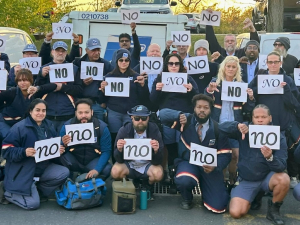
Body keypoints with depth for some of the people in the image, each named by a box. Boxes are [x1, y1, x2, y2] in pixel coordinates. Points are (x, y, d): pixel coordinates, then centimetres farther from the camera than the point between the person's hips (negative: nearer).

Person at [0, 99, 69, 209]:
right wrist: (24, 152, -32)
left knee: (64, 173, -16)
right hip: (23, 171, -6)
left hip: (44, 167, 6)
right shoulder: (19, 128, -14)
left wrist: (59, 149, -7)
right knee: (33, 204, -16)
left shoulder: (49, 126, 6)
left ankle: (38, 192, 3)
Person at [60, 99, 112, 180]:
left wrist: (97, 170, -25)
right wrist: (64, 145, -29)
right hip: (74, 161, 0)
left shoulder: (101, 127, -9)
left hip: (94, 161, 0)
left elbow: (106, 151, -11)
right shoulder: (67, 126, -8)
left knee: (107, 170, -30)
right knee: (63, 158, -31)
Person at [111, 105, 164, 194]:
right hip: (128, 164, 1)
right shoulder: (124, 130, -15)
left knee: (158, 174, -31)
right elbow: (119, 160, -14)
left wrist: (156, 151, -41)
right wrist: (119, 150, -37)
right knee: (115, 172, -29)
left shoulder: (154, 130, -17)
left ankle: (148, 186, 6)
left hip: (147, 165, 0)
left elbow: (158, 162, -18)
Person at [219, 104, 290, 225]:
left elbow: (282, 166, -19)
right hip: (246, 180, 1)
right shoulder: (245, 131, -5)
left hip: (267, 177, 0)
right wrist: (237, 125, -33)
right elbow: (222, 127, -14)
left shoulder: (278, 137, -9)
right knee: (236, 213, -18)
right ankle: (254, 196, 16)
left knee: (284, 179, -34)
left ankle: (273, 209, -5)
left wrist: (270, 157, -41)